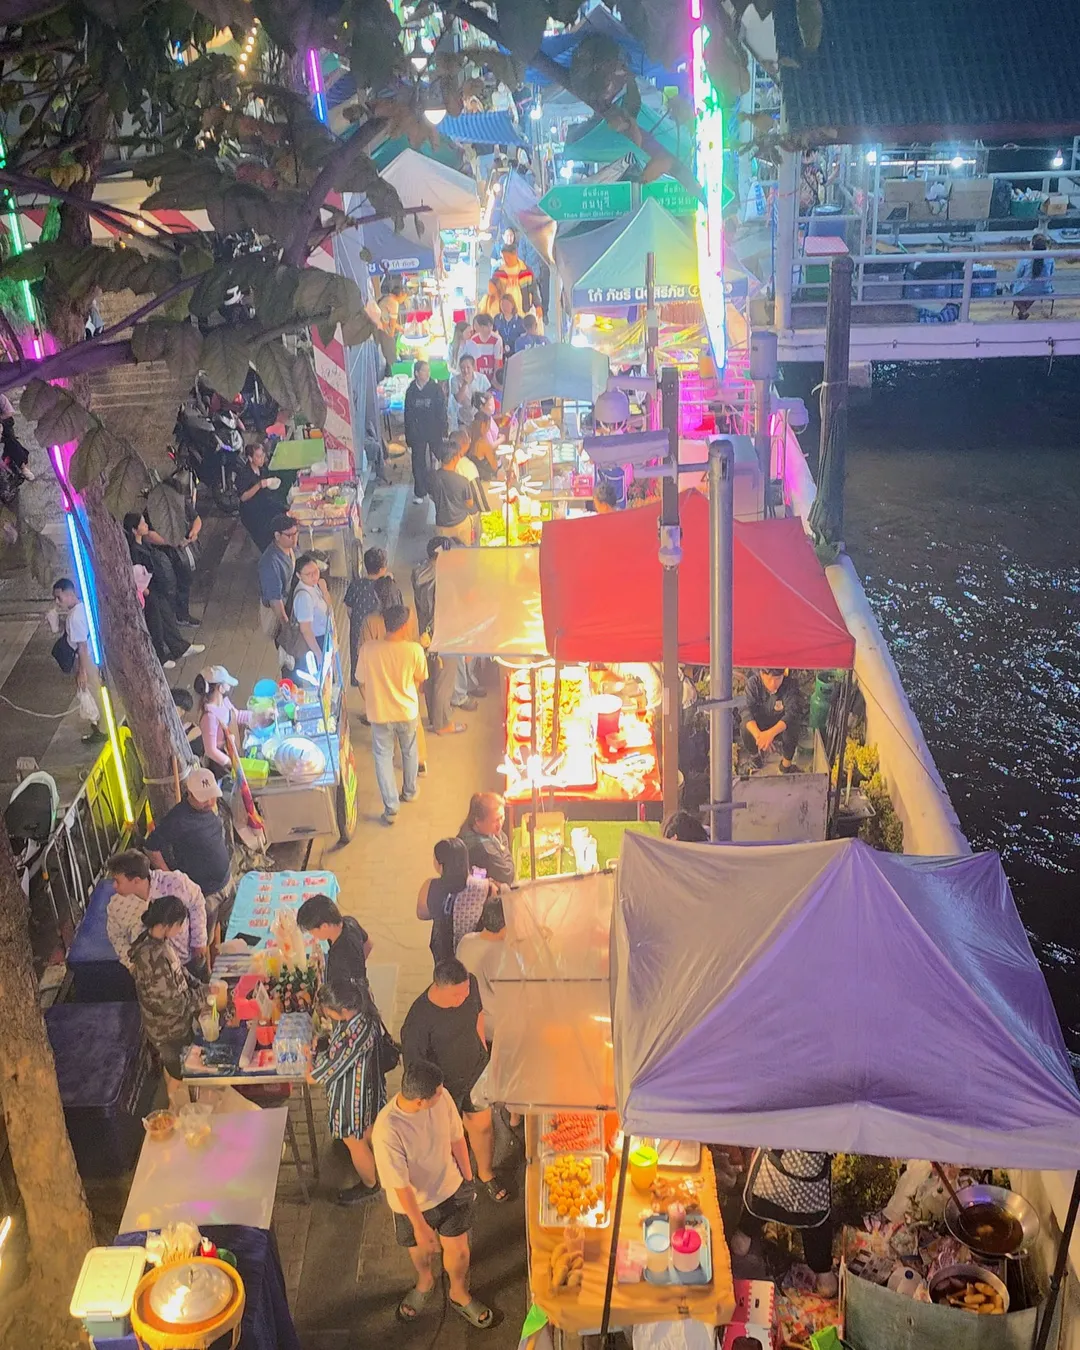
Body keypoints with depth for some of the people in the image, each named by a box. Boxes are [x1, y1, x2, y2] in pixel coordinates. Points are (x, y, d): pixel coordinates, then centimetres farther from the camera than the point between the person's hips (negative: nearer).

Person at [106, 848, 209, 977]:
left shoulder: (175, 883, -30)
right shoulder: (117, 906, -23)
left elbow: (197, 904, -9)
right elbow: (117, 937, -2)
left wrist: (199, 942, -5)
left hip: (189, 959, 0)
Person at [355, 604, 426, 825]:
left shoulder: (367, 650, -20)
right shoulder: (414, 650, -21)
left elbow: (362, 683, -6)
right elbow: (420, 681, -4)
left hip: (379, 714, -1)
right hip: (408, 712, 1)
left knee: (383, 757, 15)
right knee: (409, 752, 26)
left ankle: (391, 809, 14)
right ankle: (409, 792, 46)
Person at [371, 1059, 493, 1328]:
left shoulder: (441, 1097, -25)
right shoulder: (387, 1131, -39)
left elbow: (456, 1137, -6)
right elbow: (400, 1186, -27)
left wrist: (468, 1178, 6)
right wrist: (420, 1226, -17)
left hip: (451, 1190, 3)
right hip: (413, 1203, -3)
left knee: (458, 1250, 19)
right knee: (421, 1249, 26)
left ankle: (459, 1295, 50)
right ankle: (425, 1282, 60)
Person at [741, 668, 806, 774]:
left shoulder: (791, 685, -26)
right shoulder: (753, 683, -23)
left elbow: (792, 713, -36)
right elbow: (747, 710, -32)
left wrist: (771, 733, -53)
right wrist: (758, 735, -51)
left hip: (781, 726, -1)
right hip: (759, 725, 1)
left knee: (793, 727, -33)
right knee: (746, 728, -30)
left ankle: (787, 763, -9)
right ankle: (754, 753, 3)